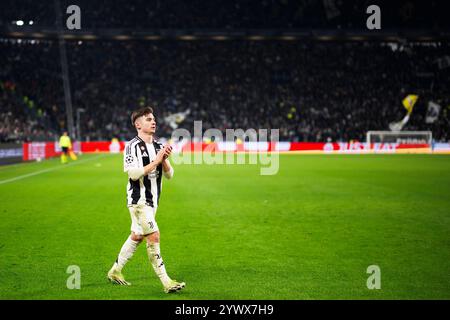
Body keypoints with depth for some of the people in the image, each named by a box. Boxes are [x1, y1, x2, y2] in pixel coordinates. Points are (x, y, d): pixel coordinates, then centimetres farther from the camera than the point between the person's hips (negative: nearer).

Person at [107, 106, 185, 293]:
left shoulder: (158, 146, 11)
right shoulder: (132, 146, -12)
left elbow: (169, 175, 9)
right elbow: (133, 173, -22)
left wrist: (164, 160, -9)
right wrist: (155, 161, -21)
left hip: (152, 200, 8)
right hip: (138, 199, -8)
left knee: (137, 236, 15)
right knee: (154, 236, -12)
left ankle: (115, 271, 30)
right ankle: (166, 282, -9)